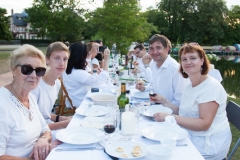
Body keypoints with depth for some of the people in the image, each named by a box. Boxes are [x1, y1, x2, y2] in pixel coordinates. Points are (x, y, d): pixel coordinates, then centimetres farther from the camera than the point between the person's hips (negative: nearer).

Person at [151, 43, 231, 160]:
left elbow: (204, 124, -24)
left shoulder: (211, 86, -18)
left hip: (208, 143, -7)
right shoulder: (190, 86, 9)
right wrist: (164, 101, 2)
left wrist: (170, 117, -25)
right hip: (192, 136, 7)